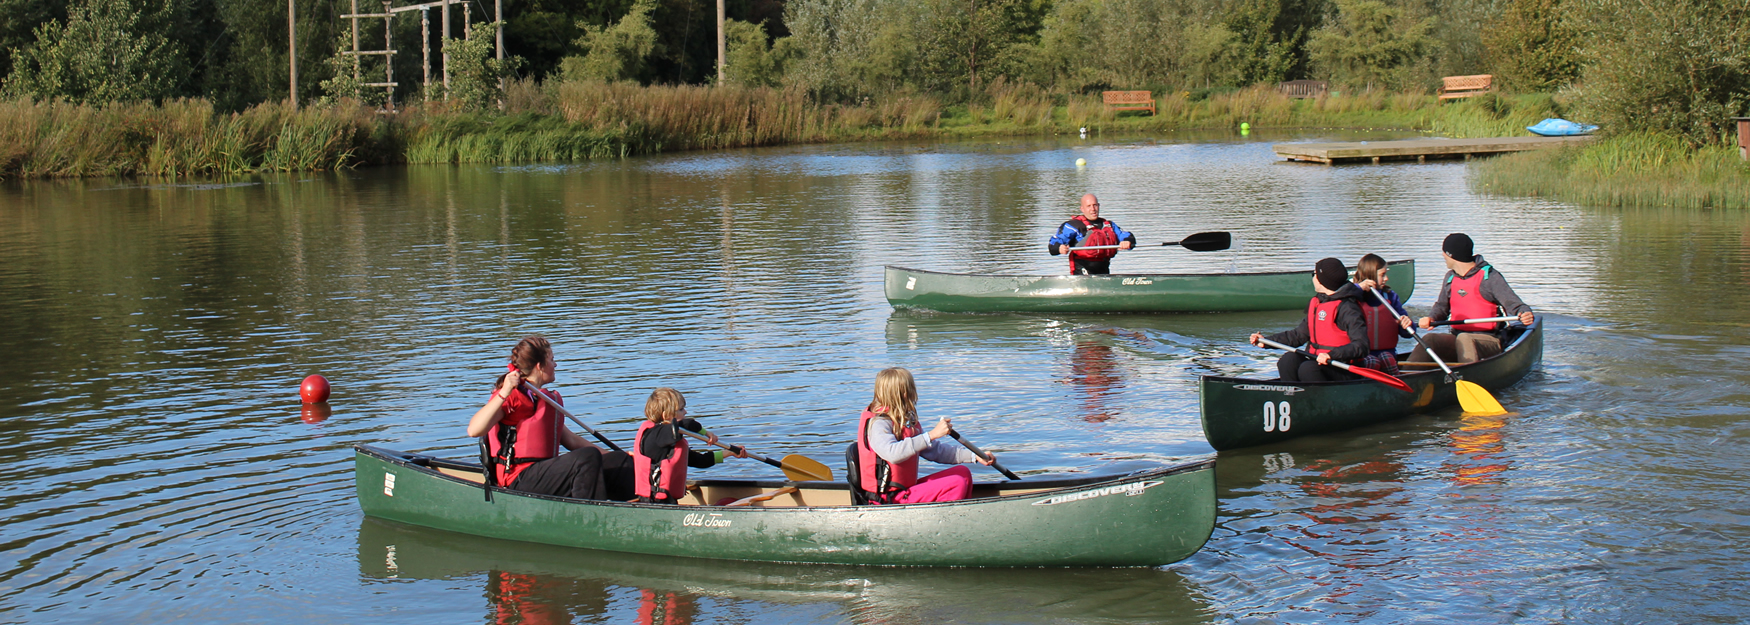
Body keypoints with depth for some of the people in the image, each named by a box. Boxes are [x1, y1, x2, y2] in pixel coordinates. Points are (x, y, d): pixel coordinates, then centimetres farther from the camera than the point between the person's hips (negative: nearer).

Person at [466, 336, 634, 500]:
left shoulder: (548, 399, 26)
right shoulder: (512, 397, -4)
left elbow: (570, 440, 26)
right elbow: (474, 430, -19)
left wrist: (614, 456, 20)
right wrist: (503, 393, -27)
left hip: (548, 474, 9)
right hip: (520, 481, -9)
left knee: (622, 461, -5)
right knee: (588, 456, -30)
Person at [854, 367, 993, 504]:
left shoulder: (907, 422, 13)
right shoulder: (877, 423, -17)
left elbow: (936, 450, 17)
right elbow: (892, 454, -36)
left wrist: (974, 456, 8)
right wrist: (931, 435, -37)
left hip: (907, 489, 10)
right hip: (889, 499, -10)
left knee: (962, 472, 9)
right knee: (957, 483, -14)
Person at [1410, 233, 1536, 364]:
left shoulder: (1489, 277, -6)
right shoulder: (1450, 277, 14)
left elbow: (1514, 304, -10)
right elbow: (1442, 307, 22)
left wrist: (1525, 314, -33)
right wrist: (1431, 318, -1)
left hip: (1487, 342, -5)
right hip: (1457, 337, 5)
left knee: (1464, 339, -38)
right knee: (1430, 340, -23)